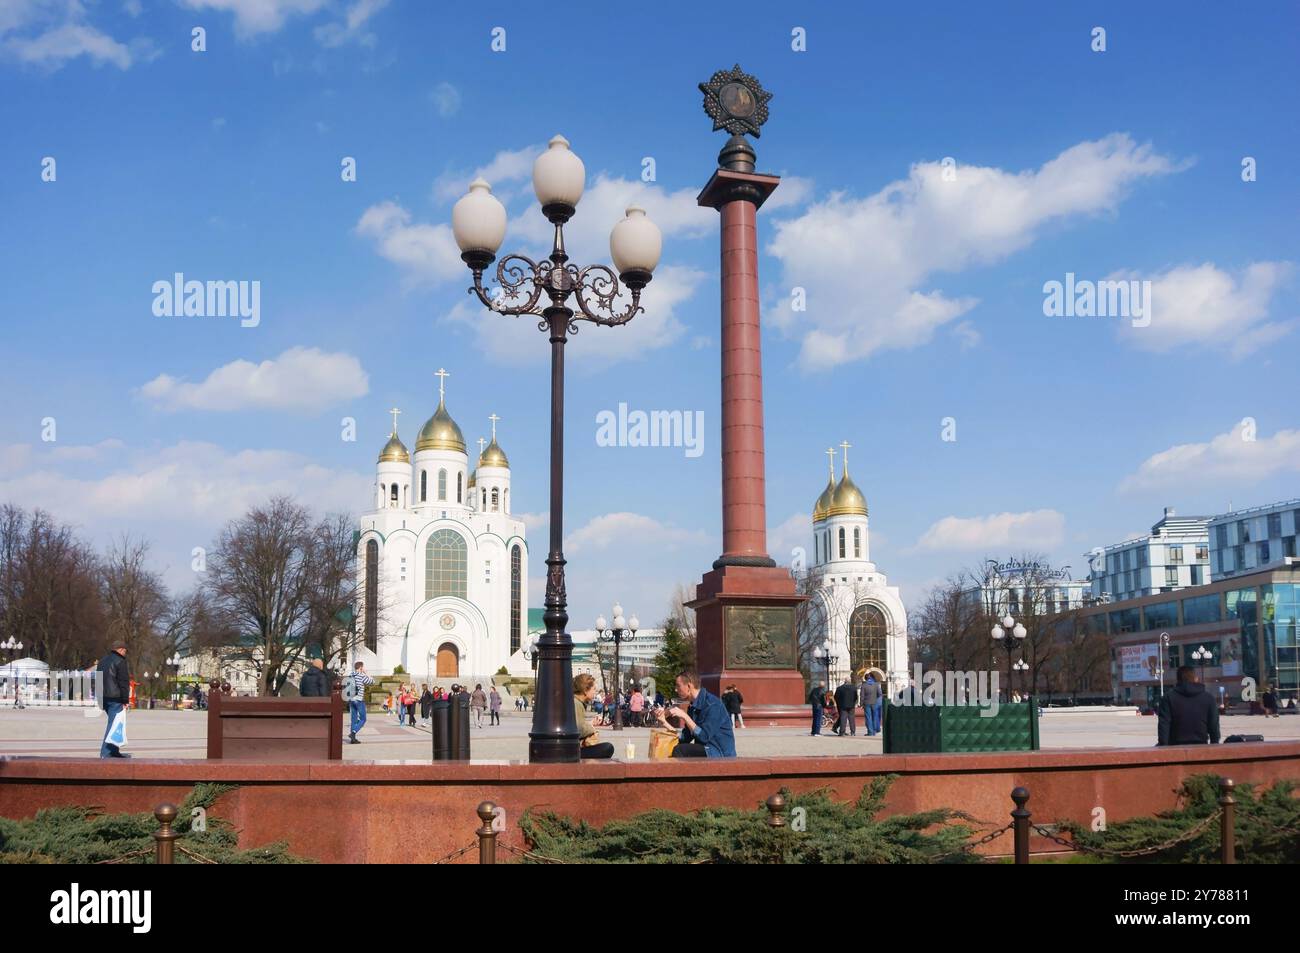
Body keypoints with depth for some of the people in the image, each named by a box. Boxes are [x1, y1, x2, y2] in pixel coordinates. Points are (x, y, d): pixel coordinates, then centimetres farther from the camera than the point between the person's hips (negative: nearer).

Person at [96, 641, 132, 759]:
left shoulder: (103, 660, 18)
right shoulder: (120, 661, -9)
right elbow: (124, 682, -13)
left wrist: (99, 697, 24)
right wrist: (125, 700, -11)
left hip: (103, 698, 9)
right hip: (115, 698, -9)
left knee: (113, 723, 15)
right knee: (113, 724, -7)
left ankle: (114, 751, 14)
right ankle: (106, 752, -10)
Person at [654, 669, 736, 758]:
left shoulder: (712, 704, -17)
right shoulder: (692, 707, 11)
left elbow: (704, 737, -23)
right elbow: (685, 738, 11)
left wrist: (685, 716, -20)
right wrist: (664, 722, 4)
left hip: (721, 755, -9)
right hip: (704, 751, 9)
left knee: (680, 750, -24)